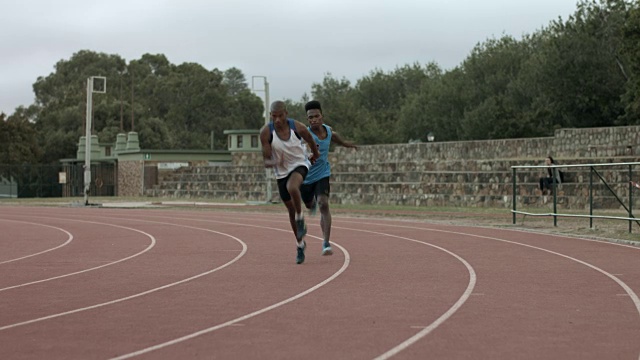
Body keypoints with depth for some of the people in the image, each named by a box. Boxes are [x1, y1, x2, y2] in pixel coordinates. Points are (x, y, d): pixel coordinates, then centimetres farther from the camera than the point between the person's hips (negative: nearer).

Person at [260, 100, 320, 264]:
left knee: (292, 188, -37)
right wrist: (272, 162, -39)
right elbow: (266, 160, -16)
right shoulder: (266, 132, -19)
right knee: (291, 210, 12)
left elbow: (310, 141, 5)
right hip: (282, 172, 2)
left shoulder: (298, 127, -18)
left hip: (299, 165, -2)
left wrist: (315, 154, 22)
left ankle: (300, 219, -11)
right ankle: (300, 244, 30)